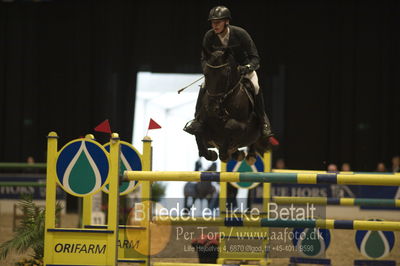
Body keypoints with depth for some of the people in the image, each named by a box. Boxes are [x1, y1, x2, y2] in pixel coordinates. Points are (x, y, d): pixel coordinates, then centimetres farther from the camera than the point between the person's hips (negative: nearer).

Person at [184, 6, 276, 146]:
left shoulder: (240, 34, -25)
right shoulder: (209, 37, -17)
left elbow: (255, 58, -20)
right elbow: (204, 58, -5)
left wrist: (248, 67, -41)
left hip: (243, 67, -2)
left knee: (255, 88, -27)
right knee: (204, 87, -21)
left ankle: (264, 124, -15)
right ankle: (197, 120, -6)